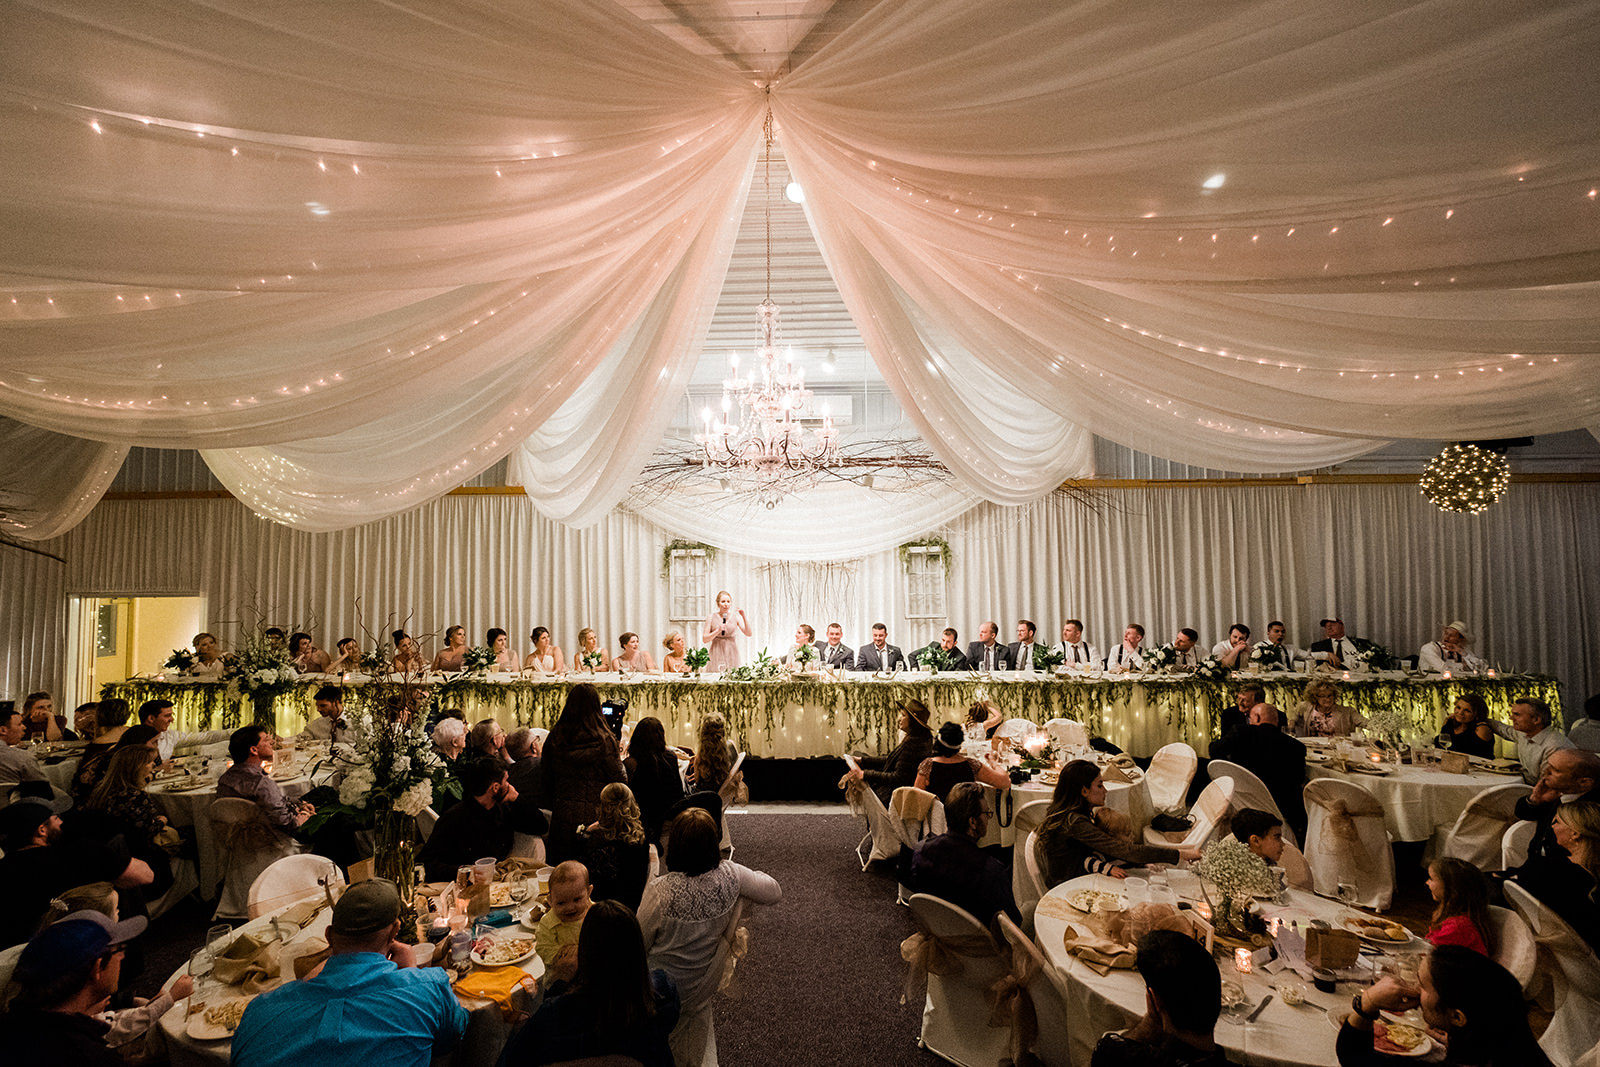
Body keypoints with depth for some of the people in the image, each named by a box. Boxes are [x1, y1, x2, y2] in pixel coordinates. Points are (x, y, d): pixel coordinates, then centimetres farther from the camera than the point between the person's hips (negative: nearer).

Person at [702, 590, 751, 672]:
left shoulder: (735, 616, 2)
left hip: (731, 653, 1)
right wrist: (718, 631, -15)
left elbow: (748, 634, -5)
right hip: (717, 654, -1)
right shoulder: (711, 617, 0)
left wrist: (744, 616, -13)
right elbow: (704, 639, -1)